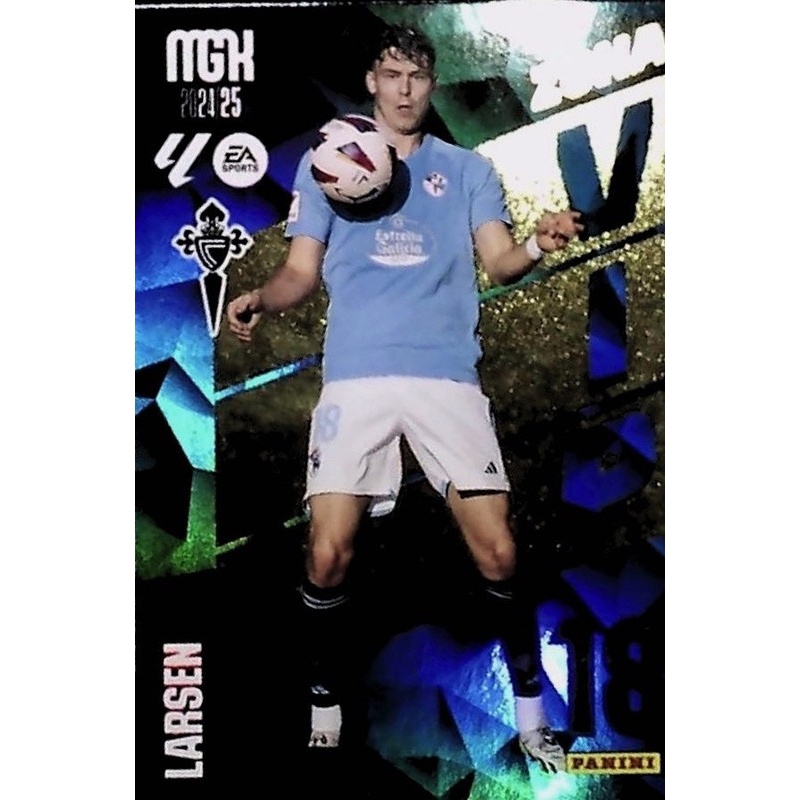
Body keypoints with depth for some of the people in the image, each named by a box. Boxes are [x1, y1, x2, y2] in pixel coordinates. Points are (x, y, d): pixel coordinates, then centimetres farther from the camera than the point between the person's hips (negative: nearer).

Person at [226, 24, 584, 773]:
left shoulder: (467, 168, 15)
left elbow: (498, 262, 4)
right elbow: (301, 271, 11)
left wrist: (538, 244, -18)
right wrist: (260, 298, -10)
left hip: (448, 376, 0)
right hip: (355, 377, 0)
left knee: (496, 552, -5)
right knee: (327, 555, -7)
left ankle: (530, 712, 16)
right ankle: (324, 710, 17)